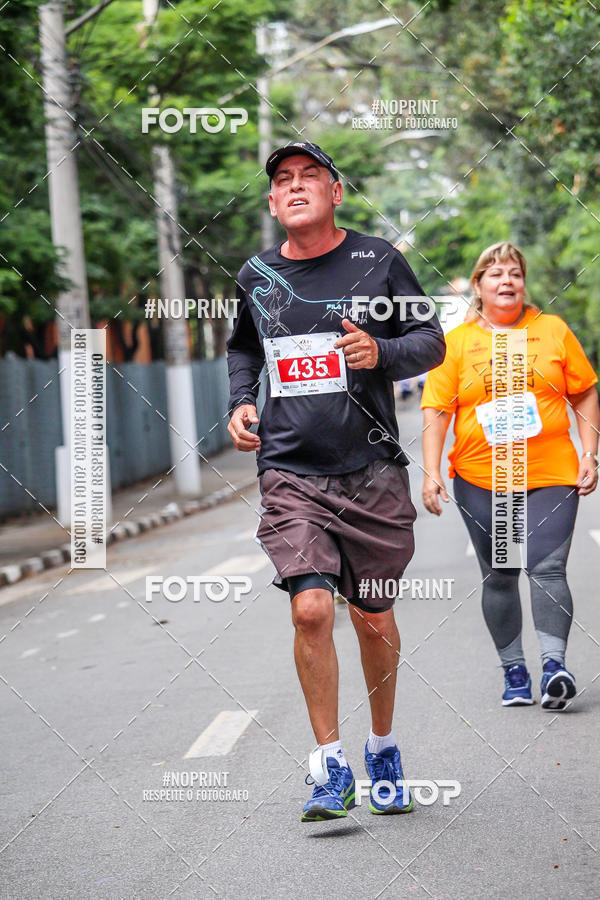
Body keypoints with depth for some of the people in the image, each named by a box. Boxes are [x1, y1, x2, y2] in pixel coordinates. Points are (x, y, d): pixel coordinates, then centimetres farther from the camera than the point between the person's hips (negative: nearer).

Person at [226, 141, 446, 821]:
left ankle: (383, 749, 30)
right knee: (311, 609, -15)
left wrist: (382, 352, -15)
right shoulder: (255, 276, 7)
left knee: (374, 618, 7)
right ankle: (329, 767, -3)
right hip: (290, 472, 1)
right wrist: (241, 402, 9)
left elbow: (432, 341, 5)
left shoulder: (379, 262, -1)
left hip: (373, 471, -1)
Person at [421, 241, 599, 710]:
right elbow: (436, 410, 2)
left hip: (551, 476, -1)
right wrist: (431, 472, -8)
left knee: (547, 568, -15)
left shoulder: (553, 330, 7)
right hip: (481, 478, 1)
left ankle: (554, 662, -18)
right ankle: (513, 670, 15)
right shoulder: (456, 342, 5)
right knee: (499, 576, 6)